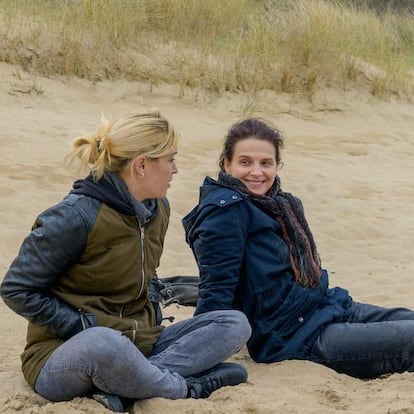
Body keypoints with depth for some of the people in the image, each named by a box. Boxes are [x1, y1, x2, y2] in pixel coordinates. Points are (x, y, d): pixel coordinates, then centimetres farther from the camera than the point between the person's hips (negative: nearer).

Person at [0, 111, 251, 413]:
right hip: (64, 355, -8)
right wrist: (86, 328, -17)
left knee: (235, 324, -7)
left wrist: (149, 323, 5)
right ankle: (185, 387, -17)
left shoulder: (158, 209, 7)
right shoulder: (76, 217, -17)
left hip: (134, 346, 8)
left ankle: (120, 390, -23)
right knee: (104, 343, -43)